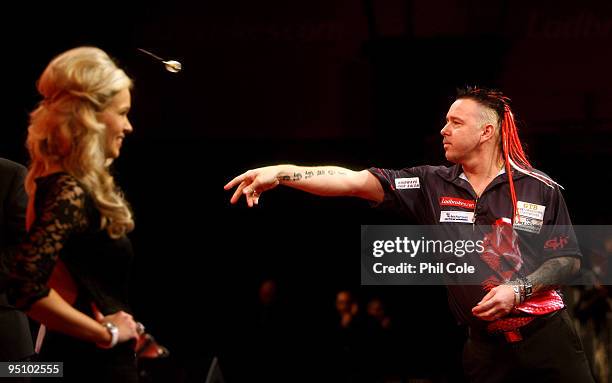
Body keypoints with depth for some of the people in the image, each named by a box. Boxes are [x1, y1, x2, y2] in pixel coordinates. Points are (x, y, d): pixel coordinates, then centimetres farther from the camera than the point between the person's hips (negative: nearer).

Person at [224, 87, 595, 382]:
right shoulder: (433, 186, 1)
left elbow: (570, 260, 2)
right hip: (485, 345, 2)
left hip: (547, 334, -1)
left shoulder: (542, 189, -2)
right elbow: (356, 181, -8)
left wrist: (518, 290, -13)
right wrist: (282, 173, -18)